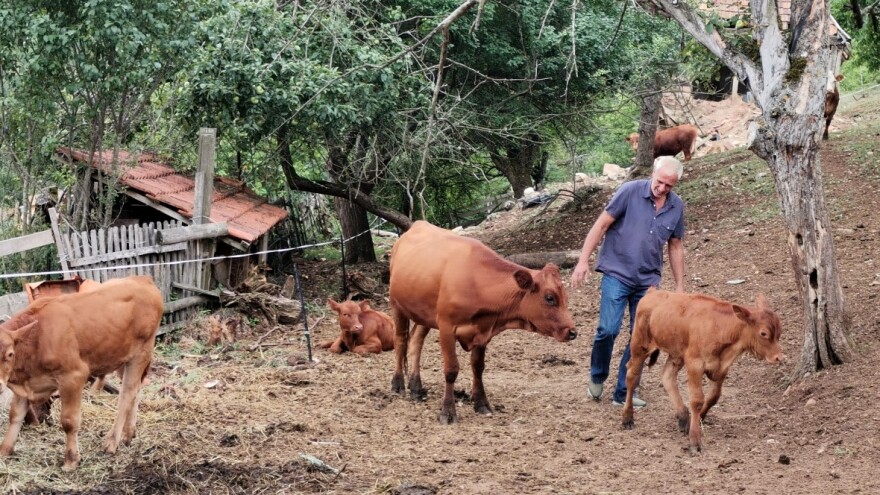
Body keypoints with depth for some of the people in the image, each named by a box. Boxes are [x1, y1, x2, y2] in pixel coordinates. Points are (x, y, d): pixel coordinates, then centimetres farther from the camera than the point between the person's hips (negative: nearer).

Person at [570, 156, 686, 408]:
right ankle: (597, 377, 13)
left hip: (648, 281, 5)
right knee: (608, 329, -13)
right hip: (617, 274, -4)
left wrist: (680, 286, 13)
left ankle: (623, 393, 14)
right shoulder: (630, 192, -11)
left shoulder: (676, 207, 3)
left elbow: (676, 247, 14)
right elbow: (602, 224, -8)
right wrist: (583, 261, -13)